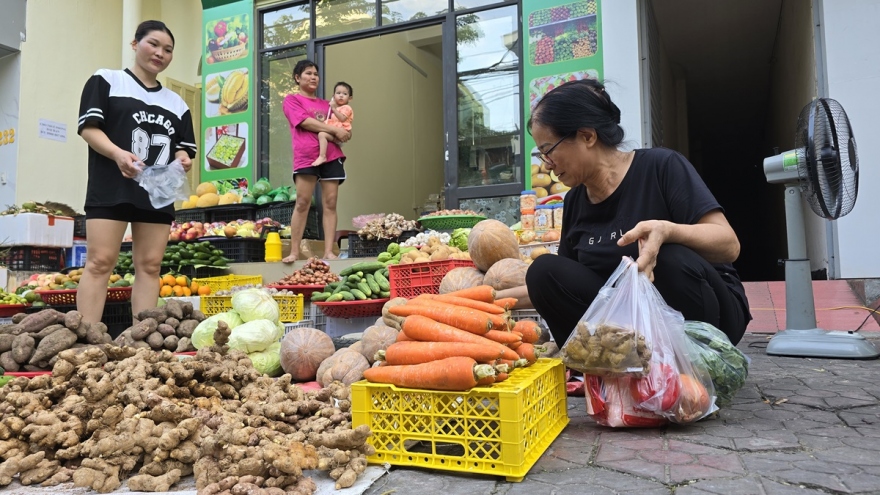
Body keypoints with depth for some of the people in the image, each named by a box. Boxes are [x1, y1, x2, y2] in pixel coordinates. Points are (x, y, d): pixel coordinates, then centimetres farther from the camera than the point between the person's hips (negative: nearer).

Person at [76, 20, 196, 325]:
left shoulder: (177, 104, 20)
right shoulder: (106, 80, 7)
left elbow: (183, 149, 18)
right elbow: (88, 127, -3)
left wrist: (183, 160, -7)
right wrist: (118, 154, -22)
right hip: (111, 188, -4)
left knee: (150, 266, 1)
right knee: (100, 262, -9)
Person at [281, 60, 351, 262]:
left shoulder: (326, 104, 23)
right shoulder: (292, 100, 10)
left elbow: (340, 127, 21)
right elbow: (305, 122, -6)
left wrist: (342, 134, -4)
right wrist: (334, 130, -10)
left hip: (331, 156, 4)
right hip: (306, 156, -4)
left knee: (330, 204, -4)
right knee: (302, 204, -8)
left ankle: (328, 252, -5)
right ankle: (294, 252, -5)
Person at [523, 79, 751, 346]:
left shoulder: (661, 166, -12)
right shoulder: (575, 201, 3)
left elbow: (729, 245, -19)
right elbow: (559, 285, 14)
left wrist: (667, 231, -37)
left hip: (707, 315, -3)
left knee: (674, 261, -36)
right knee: (544, 272, -18)